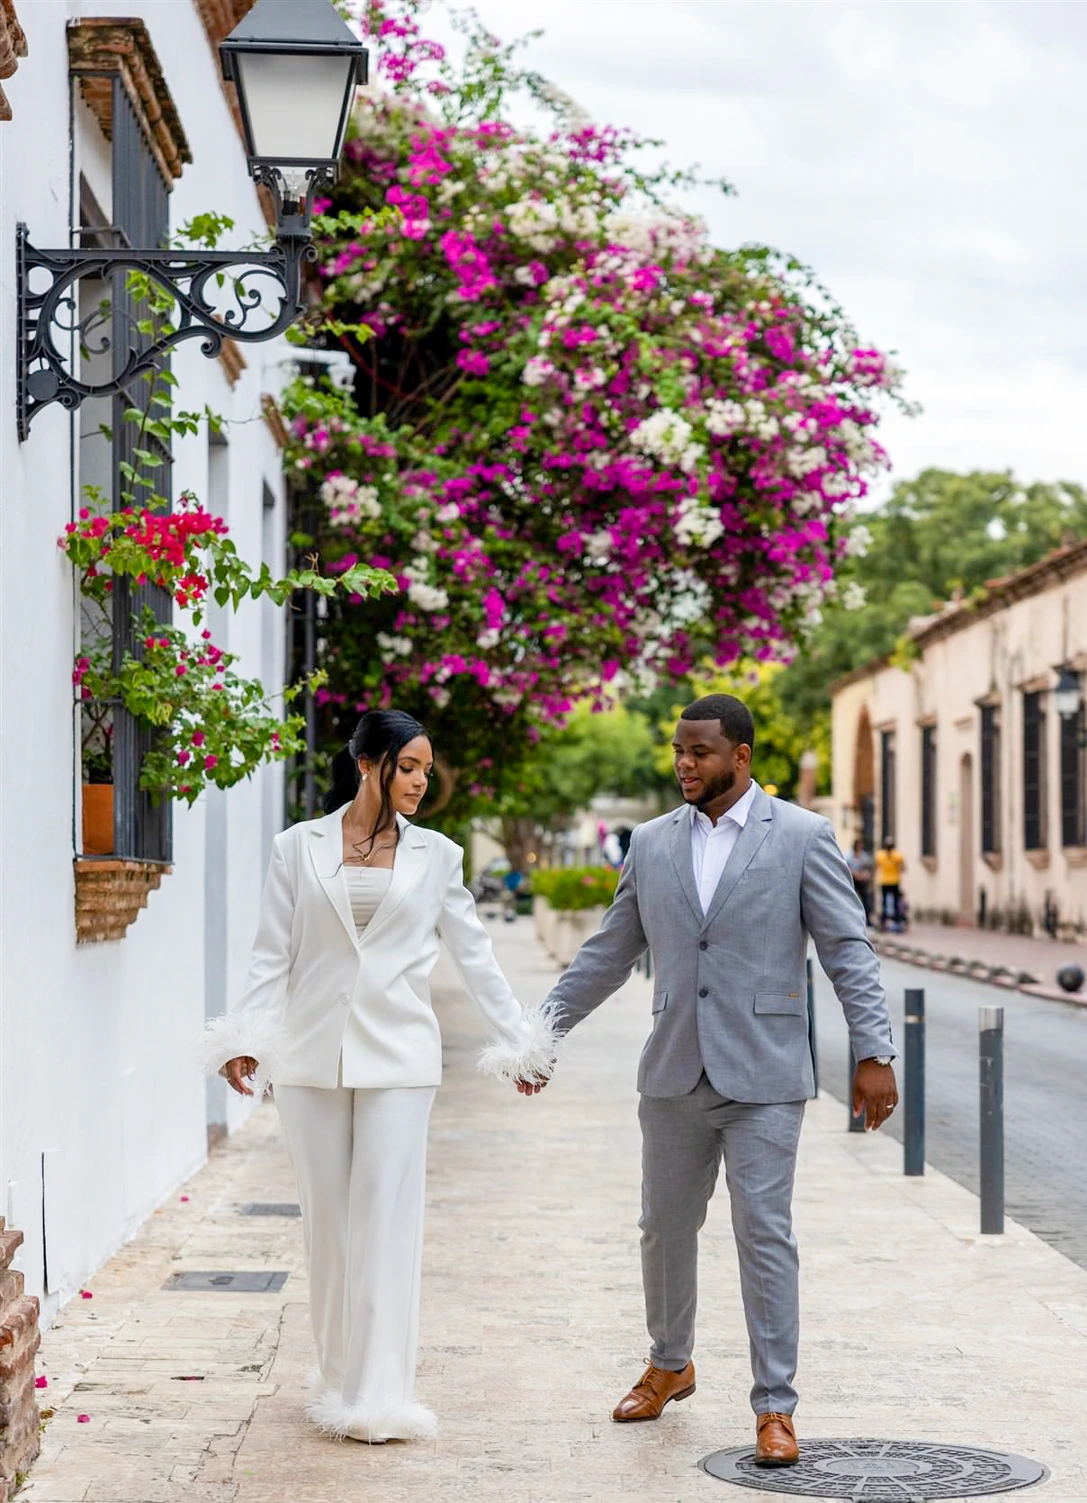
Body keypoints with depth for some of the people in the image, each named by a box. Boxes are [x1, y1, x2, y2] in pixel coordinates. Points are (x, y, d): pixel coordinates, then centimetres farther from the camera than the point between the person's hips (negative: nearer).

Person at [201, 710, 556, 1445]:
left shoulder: (436, 856, 6)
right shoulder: (300, 847, 4)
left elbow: (476, 956, 9)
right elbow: (273, 955, 2)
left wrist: (518, 1040, 6)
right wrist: (247, 1039, -8)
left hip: (397, 1057, -1)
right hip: (313, 1054, 1)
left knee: (387, 1218, -5)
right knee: (327, 1217, 6)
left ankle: (381, 1392, -3)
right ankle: (339, 1378, 18)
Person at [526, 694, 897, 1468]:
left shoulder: (802, 837, -4)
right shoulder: (654, 843, 7)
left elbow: (850, 951, -6)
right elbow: (609, 952, 14)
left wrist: (874, 1054, -12)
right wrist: (547, 1028, 12)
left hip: (763, 1078, -4)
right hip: (675, 1076, 4)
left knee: (765, 1236, -4)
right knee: (665, 1229, 14)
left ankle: (775, 1406, 5)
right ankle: (670, 1366, 36)